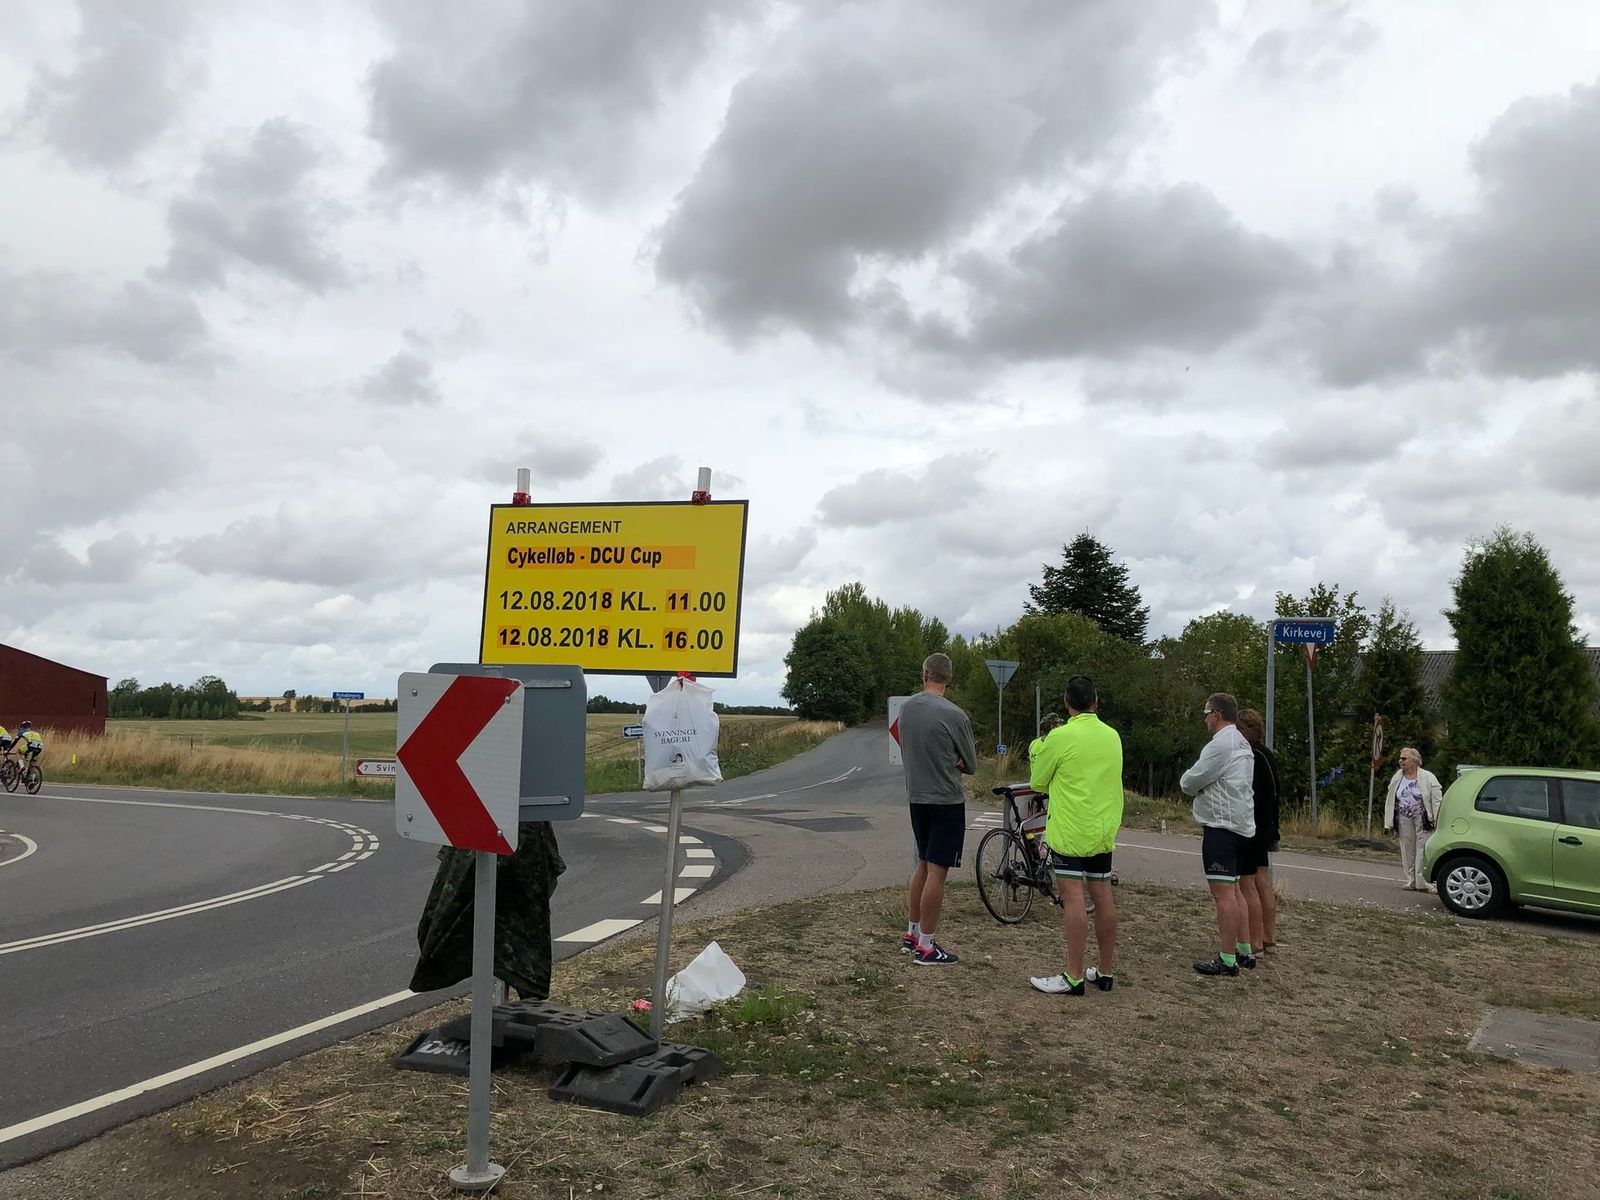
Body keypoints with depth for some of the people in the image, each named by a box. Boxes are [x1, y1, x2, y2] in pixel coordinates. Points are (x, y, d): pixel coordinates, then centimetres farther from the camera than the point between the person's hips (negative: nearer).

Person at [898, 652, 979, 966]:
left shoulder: (906, 708, 1)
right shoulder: (954, 716, -17)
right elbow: (971, 765, -5)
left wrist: (947, 765, 3)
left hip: (916, 797, 7)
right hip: (947, 800, -7)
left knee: (923, 865, 19)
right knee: (937, 871, -2)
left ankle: (912, 932, 27)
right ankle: (926, 946, 3)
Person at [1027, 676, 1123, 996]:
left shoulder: (1061, 736, -13)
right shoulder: (1112, 736, 6)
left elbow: (1037, 782, -3)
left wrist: (1039, 758, 16)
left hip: (1069, 831, -6)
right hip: (1103, 831, 7)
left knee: (1073, 898, -6)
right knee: (1103, 897, 10)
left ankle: (1074, 977, -6)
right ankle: (1105, 971, 19)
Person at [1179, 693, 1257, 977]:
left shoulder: (1221, 744, -16)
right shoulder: (1242, 744, 18)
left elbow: (1190, 782, -14)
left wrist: (1186, 782, 7)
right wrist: (1197, 785, 9)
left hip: (1222, 825, -11)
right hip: (1240, 824, 11)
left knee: (1223, 891, -9)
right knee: (1233, 889, 17)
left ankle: (1227, 959, -8)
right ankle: (1244, 951, 22)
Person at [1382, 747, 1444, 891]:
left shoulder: (1428, 777, -3)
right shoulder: (1396, 778, 11)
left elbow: (1437, 801, -6)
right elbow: (1389, 802, 13)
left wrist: (1438, 822, -14)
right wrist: (1388, 824, 9)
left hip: (1422, 818, -5)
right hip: (1404, 819, 5)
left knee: (1422, 849, -7)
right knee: (1407, 851, 7)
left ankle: (1422, 882, -4)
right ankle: (1411, 881, 14)